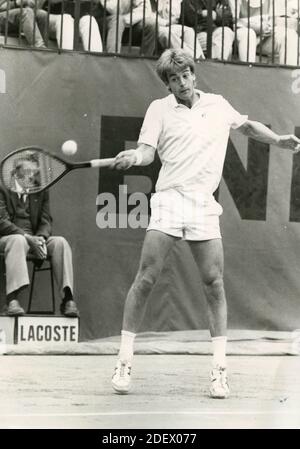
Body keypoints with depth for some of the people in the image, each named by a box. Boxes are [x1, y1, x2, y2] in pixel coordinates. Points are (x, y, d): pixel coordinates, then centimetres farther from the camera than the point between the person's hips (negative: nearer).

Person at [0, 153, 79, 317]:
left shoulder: (41, 193, 17)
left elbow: (46, 221, 9)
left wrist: (40, 237, -15)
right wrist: (28, 237, -23)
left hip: (34, 239, 5)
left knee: (60, 242, -23)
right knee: (18, 240, -39)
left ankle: (67, 299, -29)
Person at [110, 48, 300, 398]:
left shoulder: (219, 105, 14)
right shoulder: (159, 108, 6)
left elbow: (247, 126, 31)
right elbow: (148, 150, -3)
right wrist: (133, 157, -25)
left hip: (205, 205, 2)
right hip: (169, 199, -2)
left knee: (214, 284, -2)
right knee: (146, 278, -9)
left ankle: (219, 369, 6)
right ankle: (124, 361, 0)